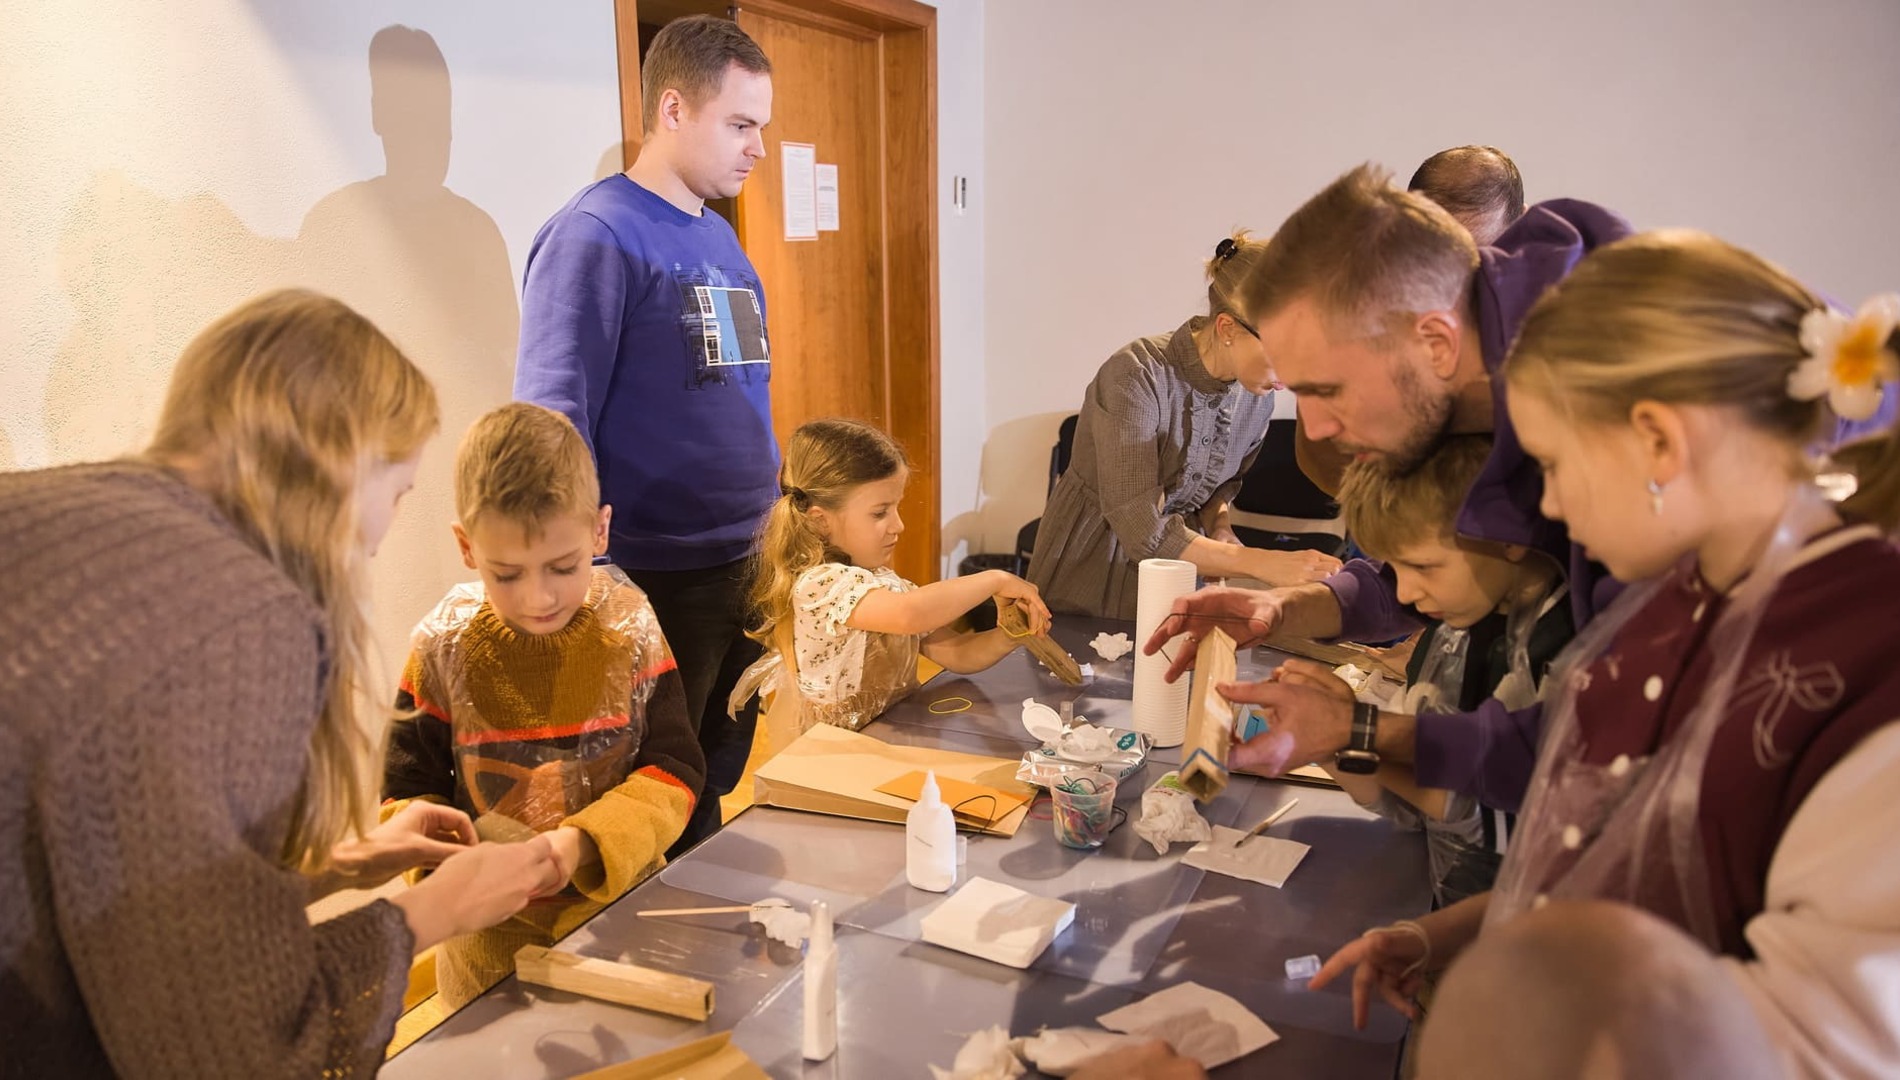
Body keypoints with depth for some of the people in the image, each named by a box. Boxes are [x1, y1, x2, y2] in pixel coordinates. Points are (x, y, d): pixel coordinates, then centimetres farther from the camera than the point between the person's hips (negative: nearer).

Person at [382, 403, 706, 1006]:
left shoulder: (629, 627, -11)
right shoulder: (443, 648, -11)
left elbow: (675, 769, -10)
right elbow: (404, 792, -4)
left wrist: (585, 842, -25)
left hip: (622, 909, 1)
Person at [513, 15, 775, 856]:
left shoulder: (719, 238, 11)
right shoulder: (598, 234, -13)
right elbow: (554, 420, -16)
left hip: (743, 571, 8)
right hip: (652, 584, -7)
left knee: (712, 796, 21)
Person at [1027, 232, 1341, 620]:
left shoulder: (1256, 399, -5)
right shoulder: (1135, 376, -25)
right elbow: (1141, 530, -28)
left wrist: (1220, 532, -7)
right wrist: (1262, 563, -31)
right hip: (1091, 568, -5)